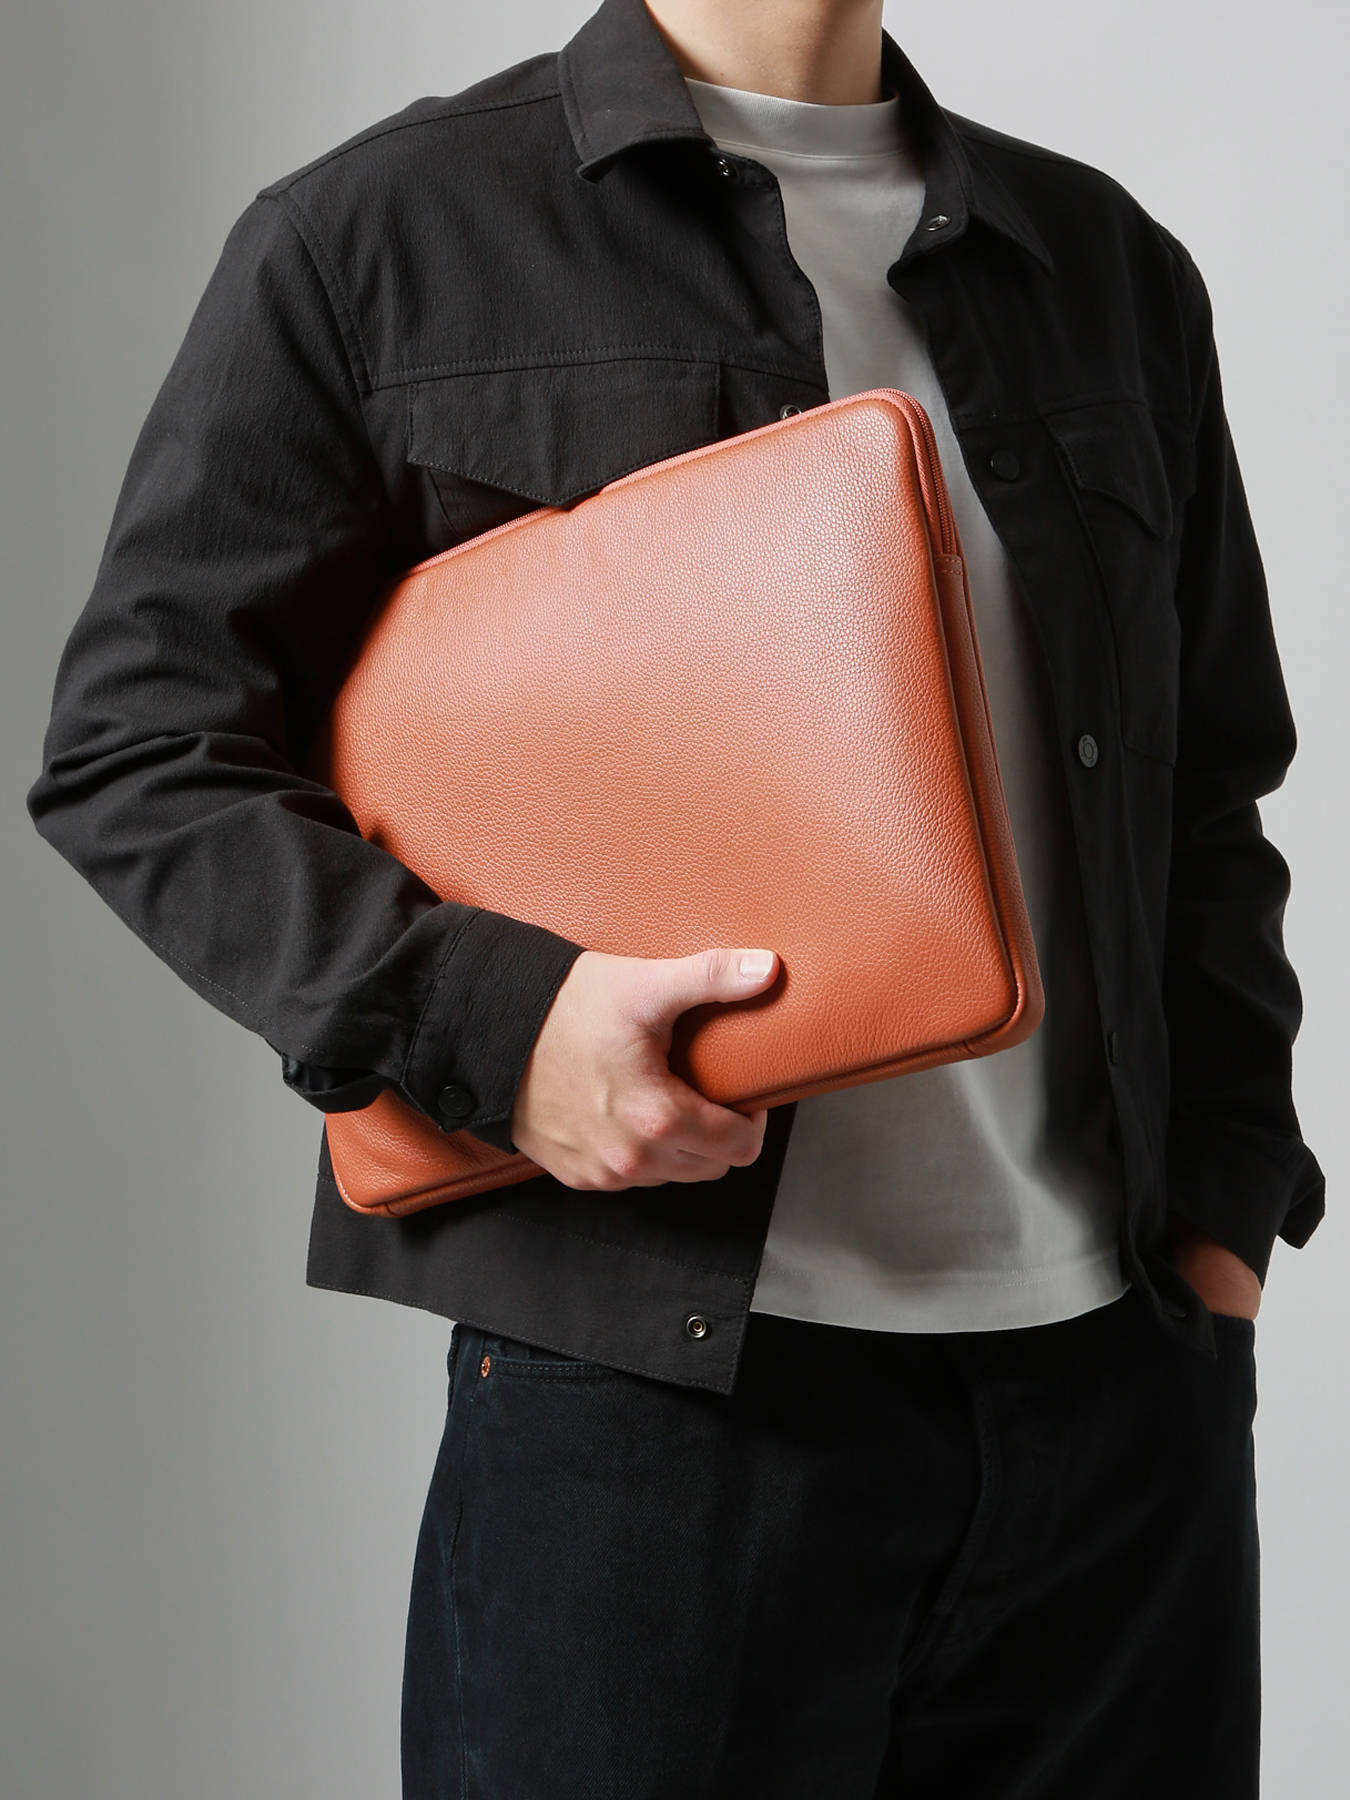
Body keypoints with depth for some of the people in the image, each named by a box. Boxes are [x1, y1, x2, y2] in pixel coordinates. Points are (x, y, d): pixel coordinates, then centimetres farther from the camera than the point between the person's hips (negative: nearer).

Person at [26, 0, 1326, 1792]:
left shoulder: (1114, 265, 17)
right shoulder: (380, 235, 3)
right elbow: (135, 750, 0)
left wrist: (1220, 1218, 8)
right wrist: (481, 1009, -15)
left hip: (1121, 1383, 5)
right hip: (647, 1386, -4)